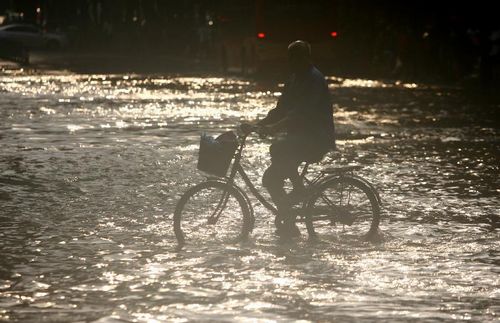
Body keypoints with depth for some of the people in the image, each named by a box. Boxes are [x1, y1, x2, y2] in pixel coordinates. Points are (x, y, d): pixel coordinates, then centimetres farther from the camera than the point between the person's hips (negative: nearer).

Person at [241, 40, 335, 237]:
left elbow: (302, 112, -26)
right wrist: (256, 125, 5)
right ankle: (287, 223, 7)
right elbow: (280, 111, 18)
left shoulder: (314, 79, -13)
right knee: (271, 179, 2)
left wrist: (274, 127, -36)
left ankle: (299, 188, -18)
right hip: (300, 137, 9)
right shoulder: (294, 80, 16)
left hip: (316, 139, -9)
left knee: (279, 149, -34)